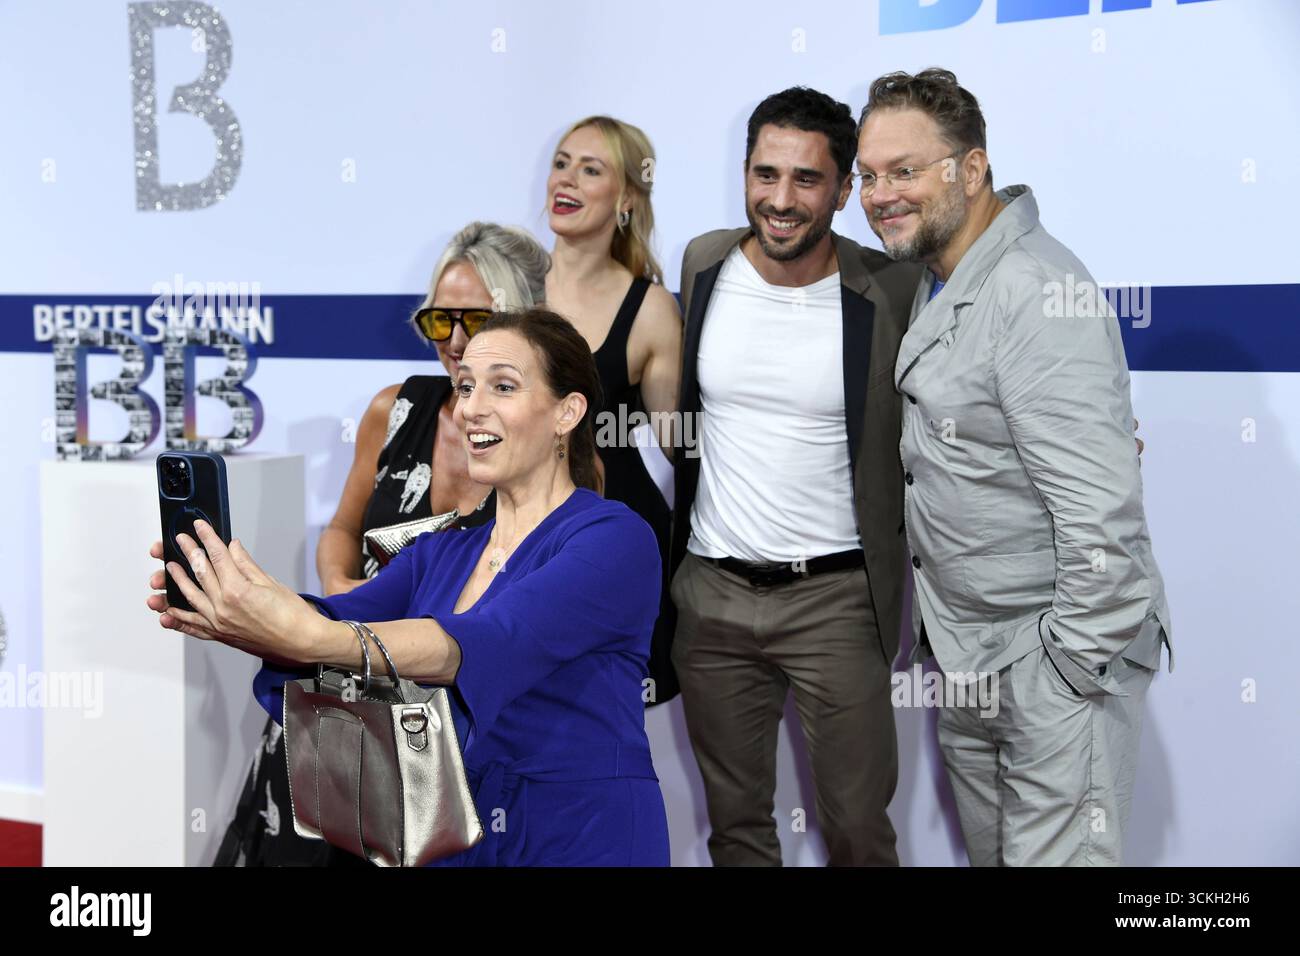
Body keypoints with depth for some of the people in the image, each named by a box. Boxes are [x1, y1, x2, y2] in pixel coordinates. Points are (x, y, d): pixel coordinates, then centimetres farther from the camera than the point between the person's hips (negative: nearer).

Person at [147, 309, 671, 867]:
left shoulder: (615, 538, -11)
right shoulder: (438, 554, 10)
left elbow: (487, 645, -26)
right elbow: (340, 619, -6)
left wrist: (314, 641, -39)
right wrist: (239, 614, -28)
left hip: (587, 841, -5)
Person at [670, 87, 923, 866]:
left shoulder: (891, 292, -10)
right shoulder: (704, 264, 1)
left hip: (836, 597, -3)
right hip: (712, 591, 3)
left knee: (858, 828, 5)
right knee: (736, 822, 15)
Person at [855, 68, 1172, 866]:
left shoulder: (1039, 295, -21)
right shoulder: (934, 285, 10)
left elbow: (1101, 509, -25)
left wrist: (1075, 668, -20)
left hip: (1055, 652, -9)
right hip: (967, 651, 9)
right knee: (989, 849, 19)